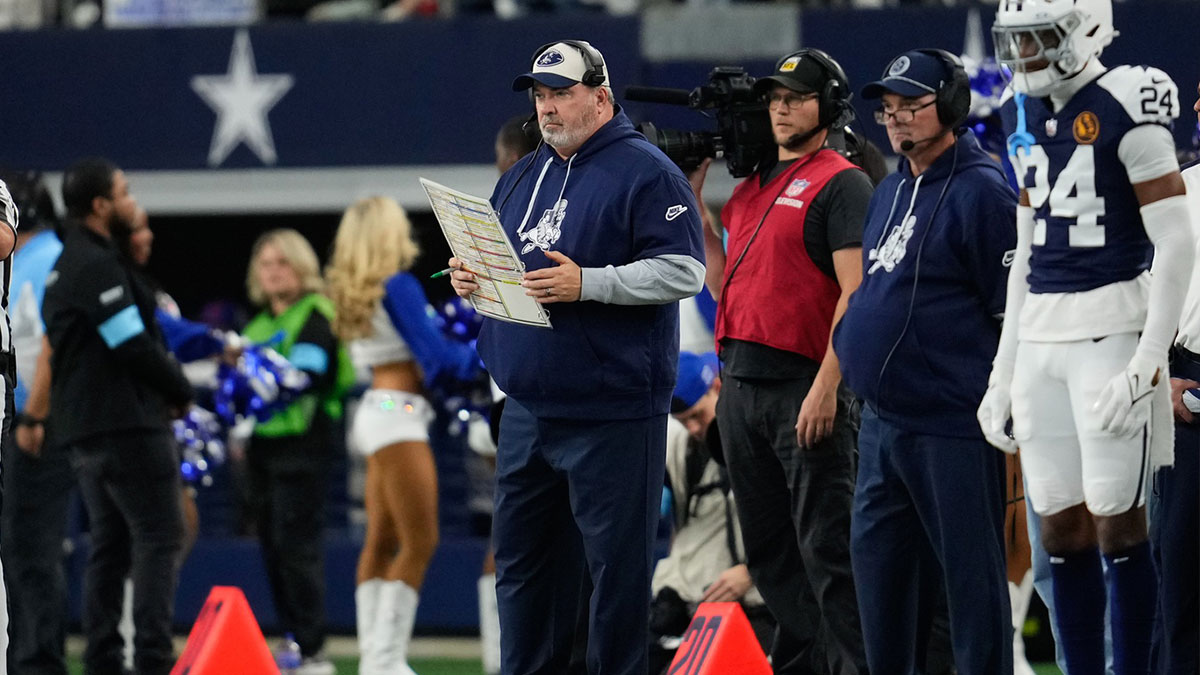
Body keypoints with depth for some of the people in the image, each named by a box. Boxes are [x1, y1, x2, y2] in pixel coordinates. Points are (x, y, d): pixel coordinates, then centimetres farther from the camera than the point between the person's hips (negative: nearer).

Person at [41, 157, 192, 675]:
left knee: (109, 543, 12)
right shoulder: (98, 266, -14)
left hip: (83, 427, 10)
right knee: (158, 536, -9)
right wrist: (180, 390, -3)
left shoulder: (66, 264, 17)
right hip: (126, 420, -10)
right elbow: (135, 346, -18)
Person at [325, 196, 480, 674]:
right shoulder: (397, 285, -12)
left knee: (382, 541, 12)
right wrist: (483, 353, 0)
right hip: (399, 412, -10)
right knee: (419, 542, -8)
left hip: (375, 409, 10)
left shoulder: (355, 293, 13)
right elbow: (435, 356, -14)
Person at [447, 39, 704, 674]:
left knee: (615, 567, -4)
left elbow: (683, 271, -15)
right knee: (521, 558, 11)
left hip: (610, 413, -8)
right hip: (526, 410, 8)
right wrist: (470, 278, 3)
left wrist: (586, 284, -22)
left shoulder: (645, 173, -7)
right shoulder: (523, 176, 17)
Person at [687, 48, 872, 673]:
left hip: (802, 383, -8)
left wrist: (826, 386, -20)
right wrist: (692, 201, 18)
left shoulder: (842, 184, -4)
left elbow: (855, 292, -12)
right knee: (768, 552, 11)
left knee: (826, 550, -10)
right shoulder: (750, 187, 20)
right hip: (740, 386, 8)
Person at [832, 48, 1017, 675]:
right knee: (877, 554, 14)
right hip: (882, 421, 9)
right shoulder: (892, 191, 17)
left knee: (970, 570, -4)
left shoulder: (981, 191, -11)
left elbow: (1015, 312, -13)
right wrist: (856, 353, 19)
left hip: (952, 428, -9)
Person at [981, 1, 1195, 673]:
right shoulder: (1028, 119, 13)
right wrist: (1005, 369, 18)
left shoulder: (1124, 108, -9)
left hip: (1111, 331, -7)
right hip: (1041, 339, 7)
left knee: (1117, 526, -7)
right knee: (1062, 530, 6)